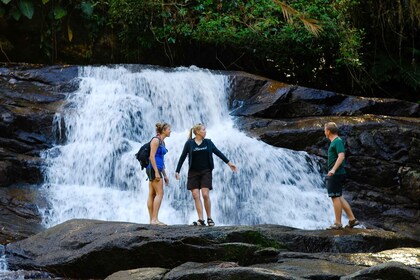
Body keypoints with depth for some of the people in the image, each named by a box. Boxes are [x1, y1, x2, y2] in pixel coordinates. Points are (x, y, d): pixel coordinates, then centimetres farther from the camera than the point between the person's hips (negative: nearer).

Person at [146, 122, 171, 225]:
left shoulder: (162, 142, 18)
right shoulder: (156, 140, -10)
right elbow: (152, 156, -17)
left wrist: (164, 175, 22)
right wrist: (156, 172, -22)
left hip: (158, 169, 9)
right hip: (153, 169, -9)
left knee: (152, 195, 6)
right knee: (159, 193, -12)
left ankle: (152, 220, 4)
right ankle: (155, 219, -16)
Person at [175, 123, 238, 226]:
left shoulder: (208, 142, 7)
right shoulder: (189, 143, 1)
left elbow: (218, 153, 9)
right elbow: (182, 157, 3)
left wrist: (229, 163, 5)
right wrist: (177, 171, -1)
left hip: (206, 172, 0)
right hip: (193, 173, 0)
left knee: (205, 195, -10)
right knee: (195, 196, -5)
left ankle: (209, 218, 3)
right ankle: (201, 220, -4)